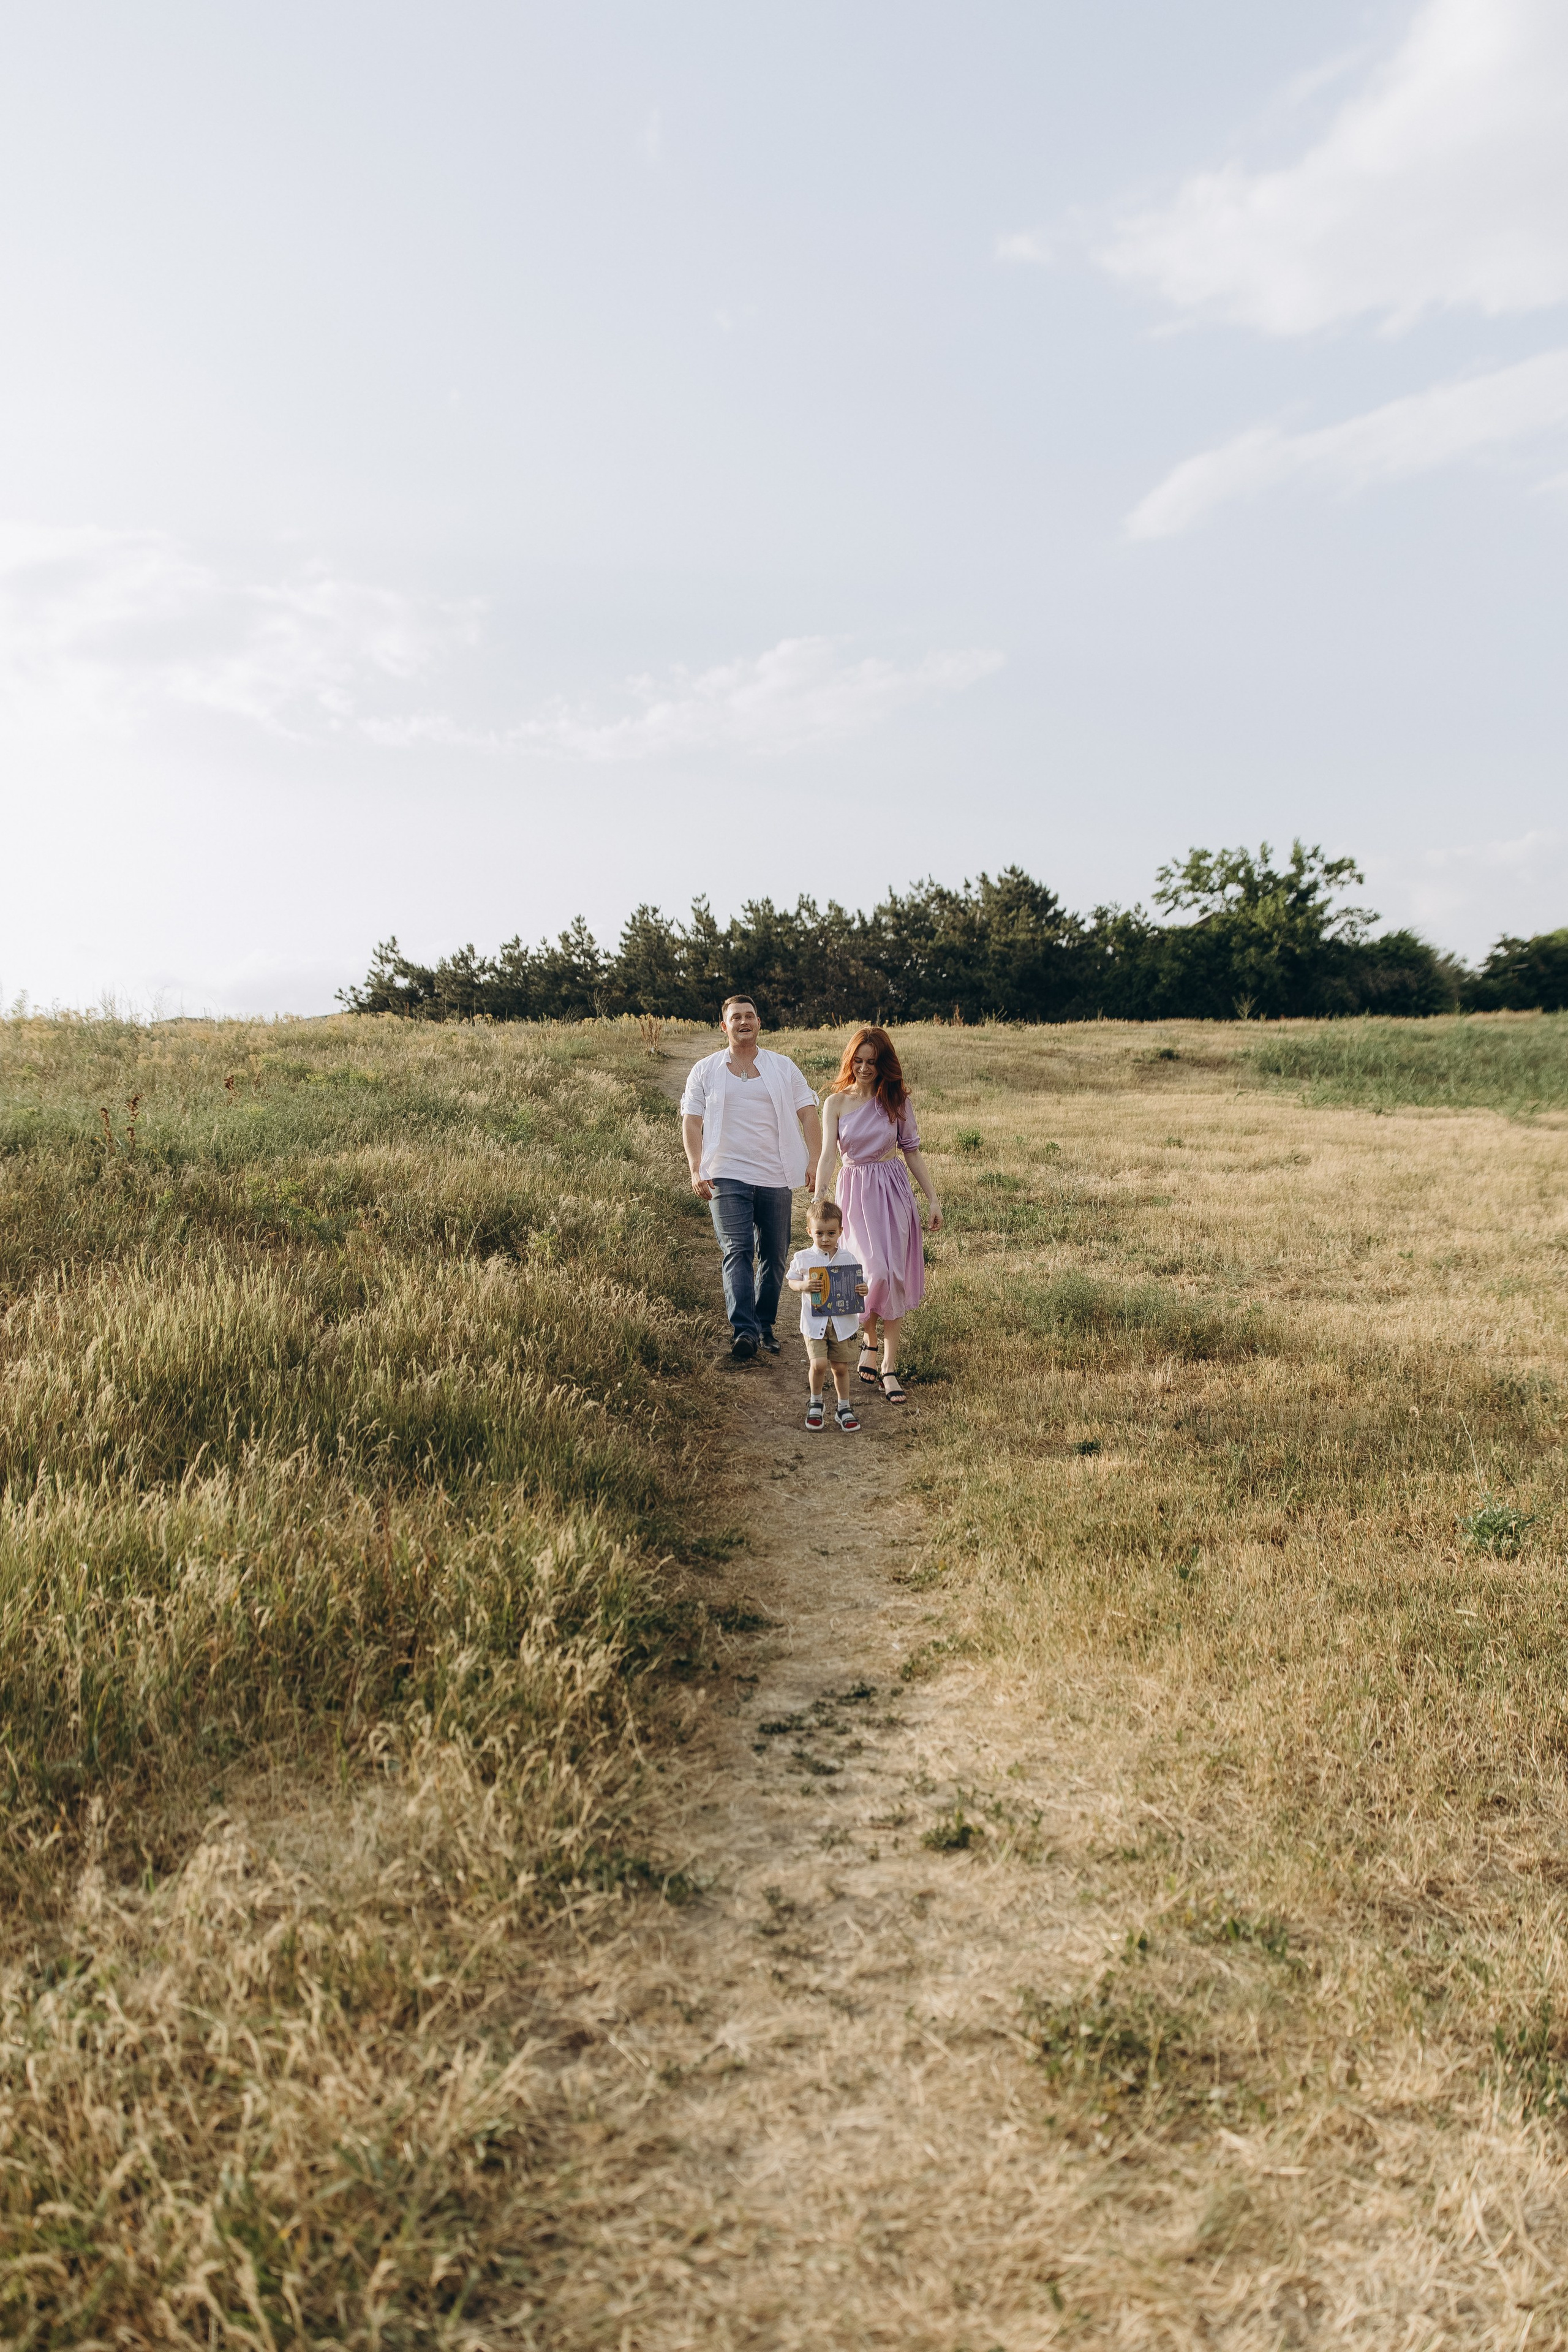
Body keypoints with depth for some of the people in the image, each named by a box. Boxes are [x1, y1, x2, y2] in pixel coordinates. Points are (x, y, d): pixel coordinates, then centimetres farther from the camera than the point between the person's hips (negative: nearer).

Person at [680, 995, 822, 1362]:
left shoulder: (783, 1067, 11)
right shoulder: (705, 1070, 9)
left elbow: (808, 1114, 7)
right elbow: (691, 1122, 4)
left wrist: (816, 1161, -7)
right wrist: (696, 1170, -9)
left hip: (775, 1178, 2)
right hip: (728, 1177, -2)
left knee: (774, 1257, 6)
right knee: (737, 1252, -15)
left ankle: (764, 1326, 20)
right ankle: (743, 1331, -22)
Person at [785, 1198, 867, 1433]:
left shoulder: (848, 1259, 2)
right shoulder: (803, 1259, -2)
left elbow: (857, 1285, 10)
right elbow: (791, 1281, 8)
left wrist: (862, 1290, -12)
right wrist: (804, 1286, -13)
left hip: (843, 1322, 2)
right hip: (814, 1322, -2)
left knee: (841, 1367, 7)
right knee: (818, 1364, -14)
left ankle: (843, 1408, 26)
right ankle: (815, 1403, 12)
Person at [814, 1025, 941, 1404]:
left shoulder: (897, 1100, 4)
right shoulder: (836, 1103, 0)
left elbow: (912, 1151, 8)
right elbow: (828, 1153, -8)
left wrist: (933, 1198, 6)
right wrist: (819, 1201, -21)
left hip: (894, 1190, 1)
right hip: (857, 1191, -1)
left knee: (896, 1277, -2)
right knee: (876, 1272, -13)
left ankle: (890, 1366, 5)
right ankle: (869, 1339, 17)